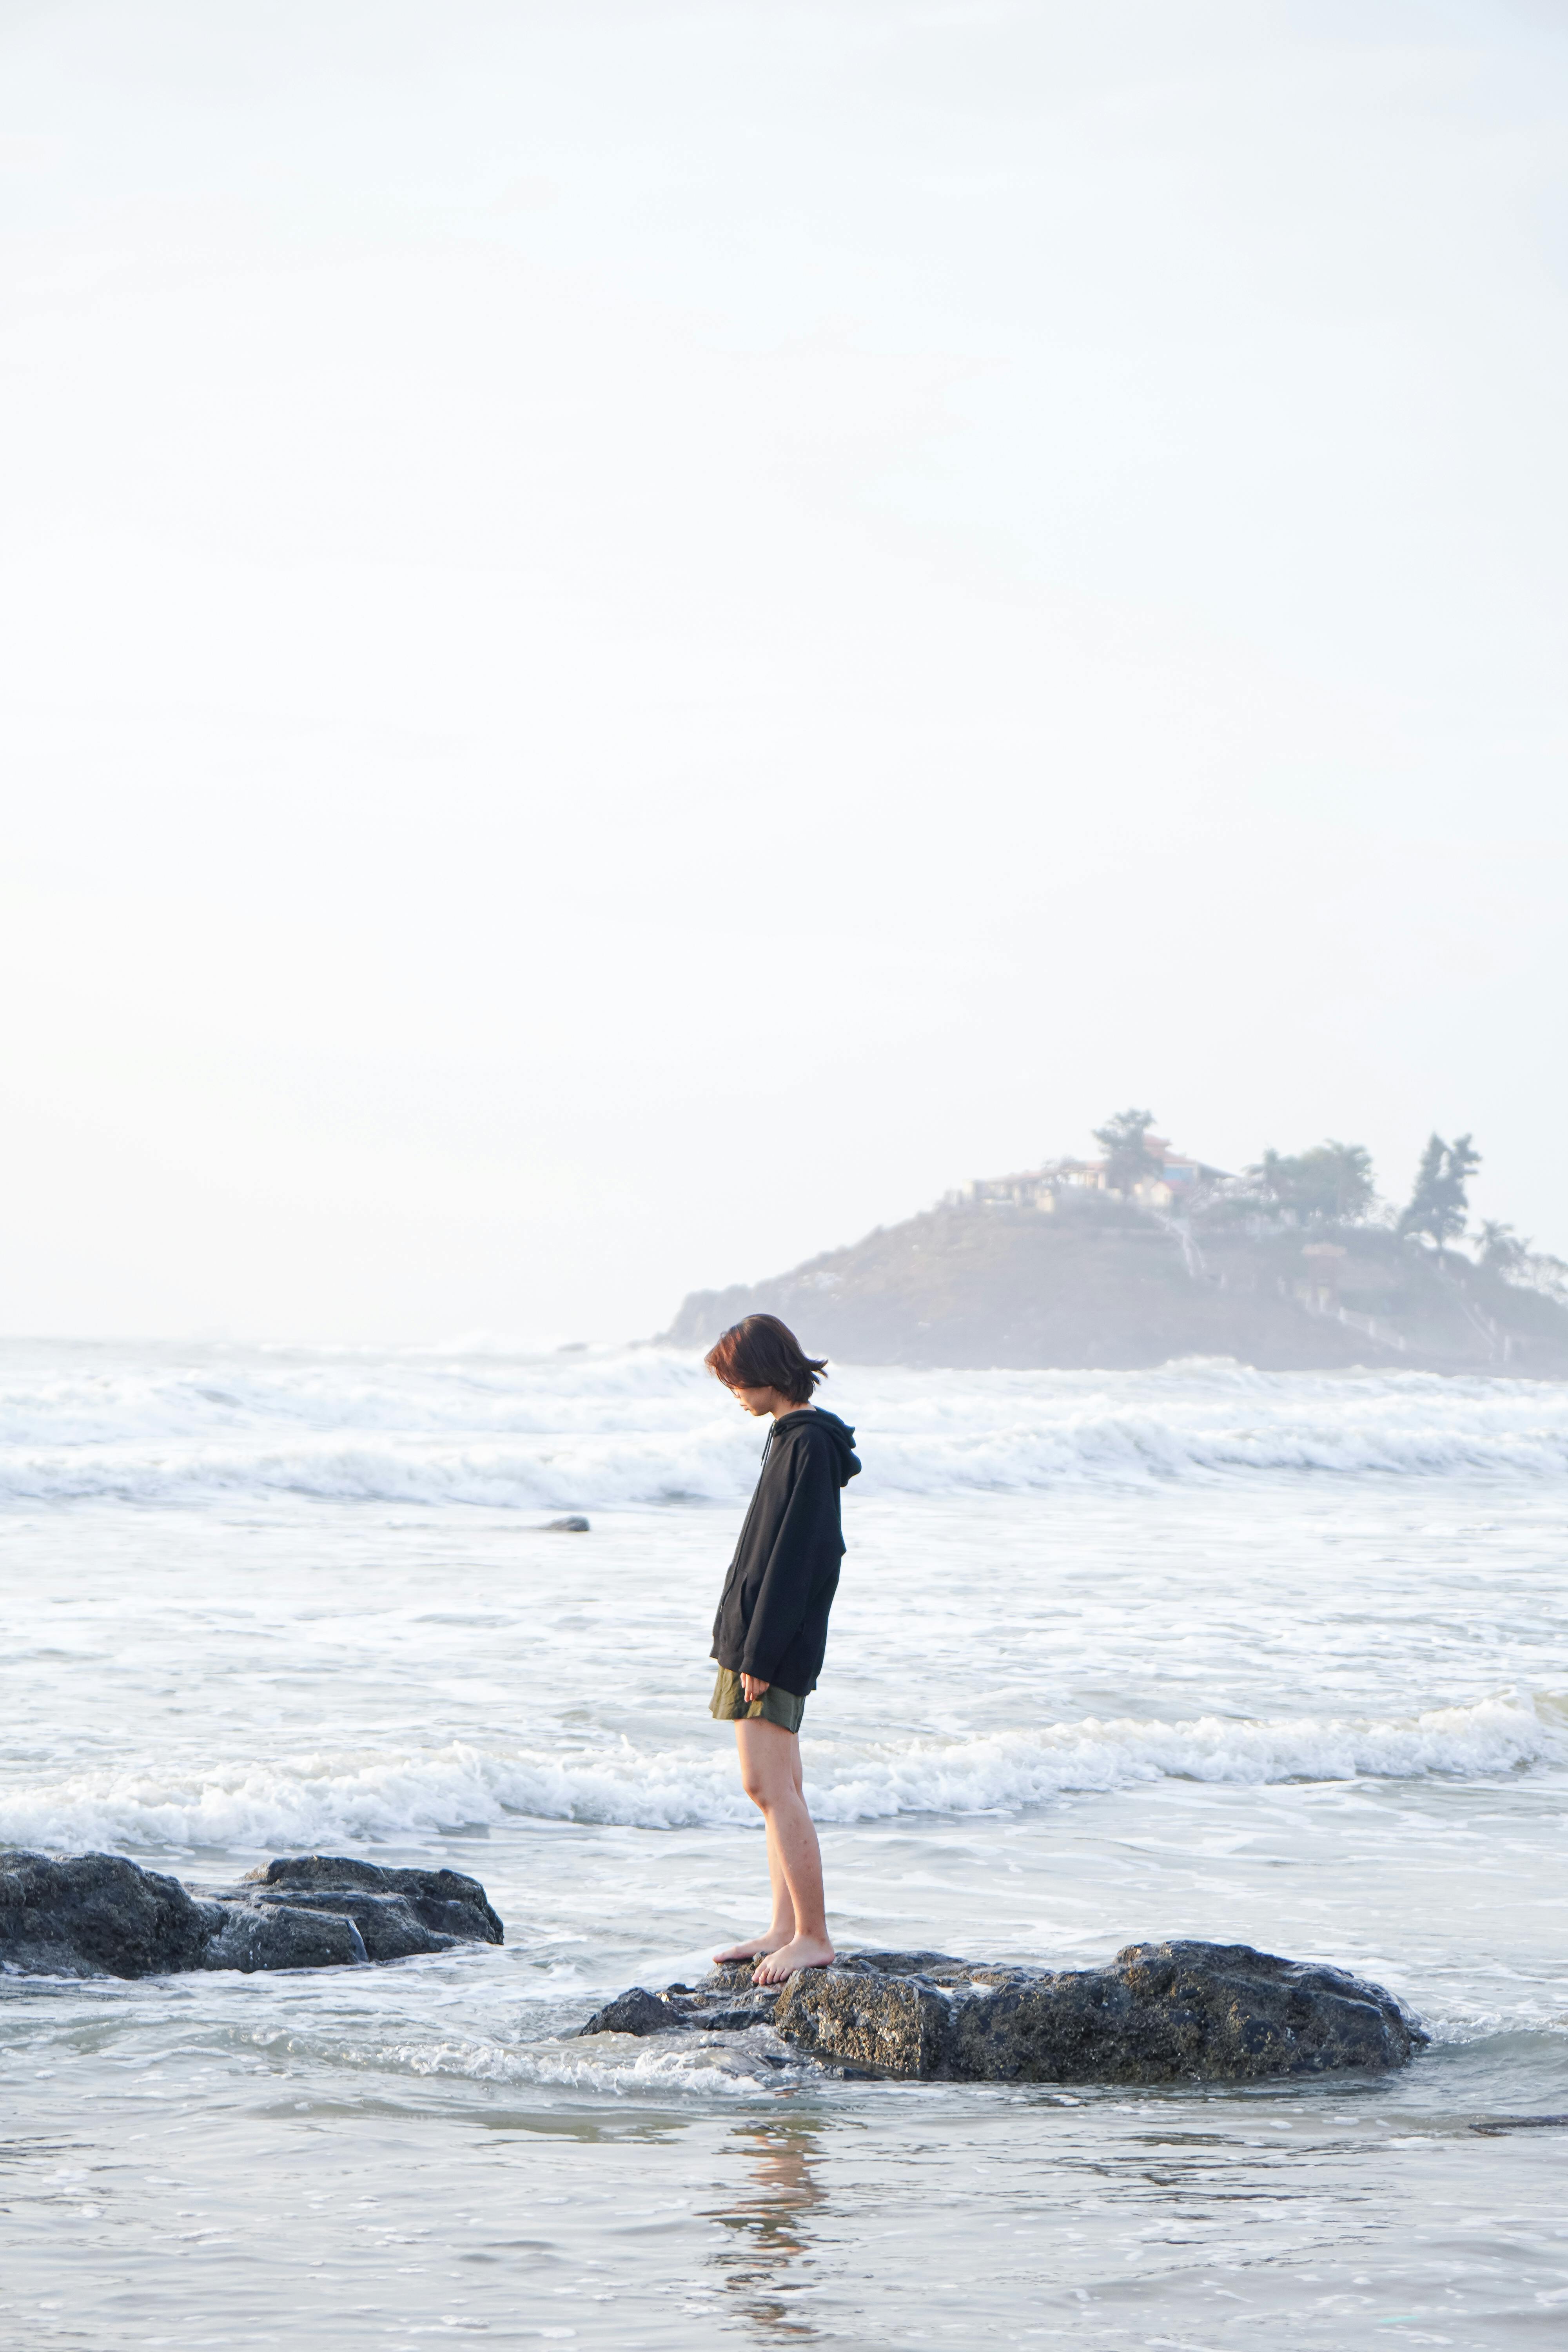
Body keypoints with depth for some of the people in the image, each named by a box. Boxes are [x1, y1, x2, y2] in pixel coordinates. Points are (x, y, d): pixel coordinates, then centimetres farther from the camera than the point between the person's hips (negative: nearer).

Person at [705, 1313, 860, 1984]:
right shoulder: (793, 1436, 14)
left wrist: (760, 1655, -21)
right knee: (772, 1788, 12)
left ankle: (812, 1936, -9)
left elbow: (794, 1556, -21)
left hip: (776, 1644, -10)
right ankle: (786, 1930, 16)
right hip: (755, 1636, 10)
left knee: (771, 1787, -11)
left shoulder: (808, 1445, -17)